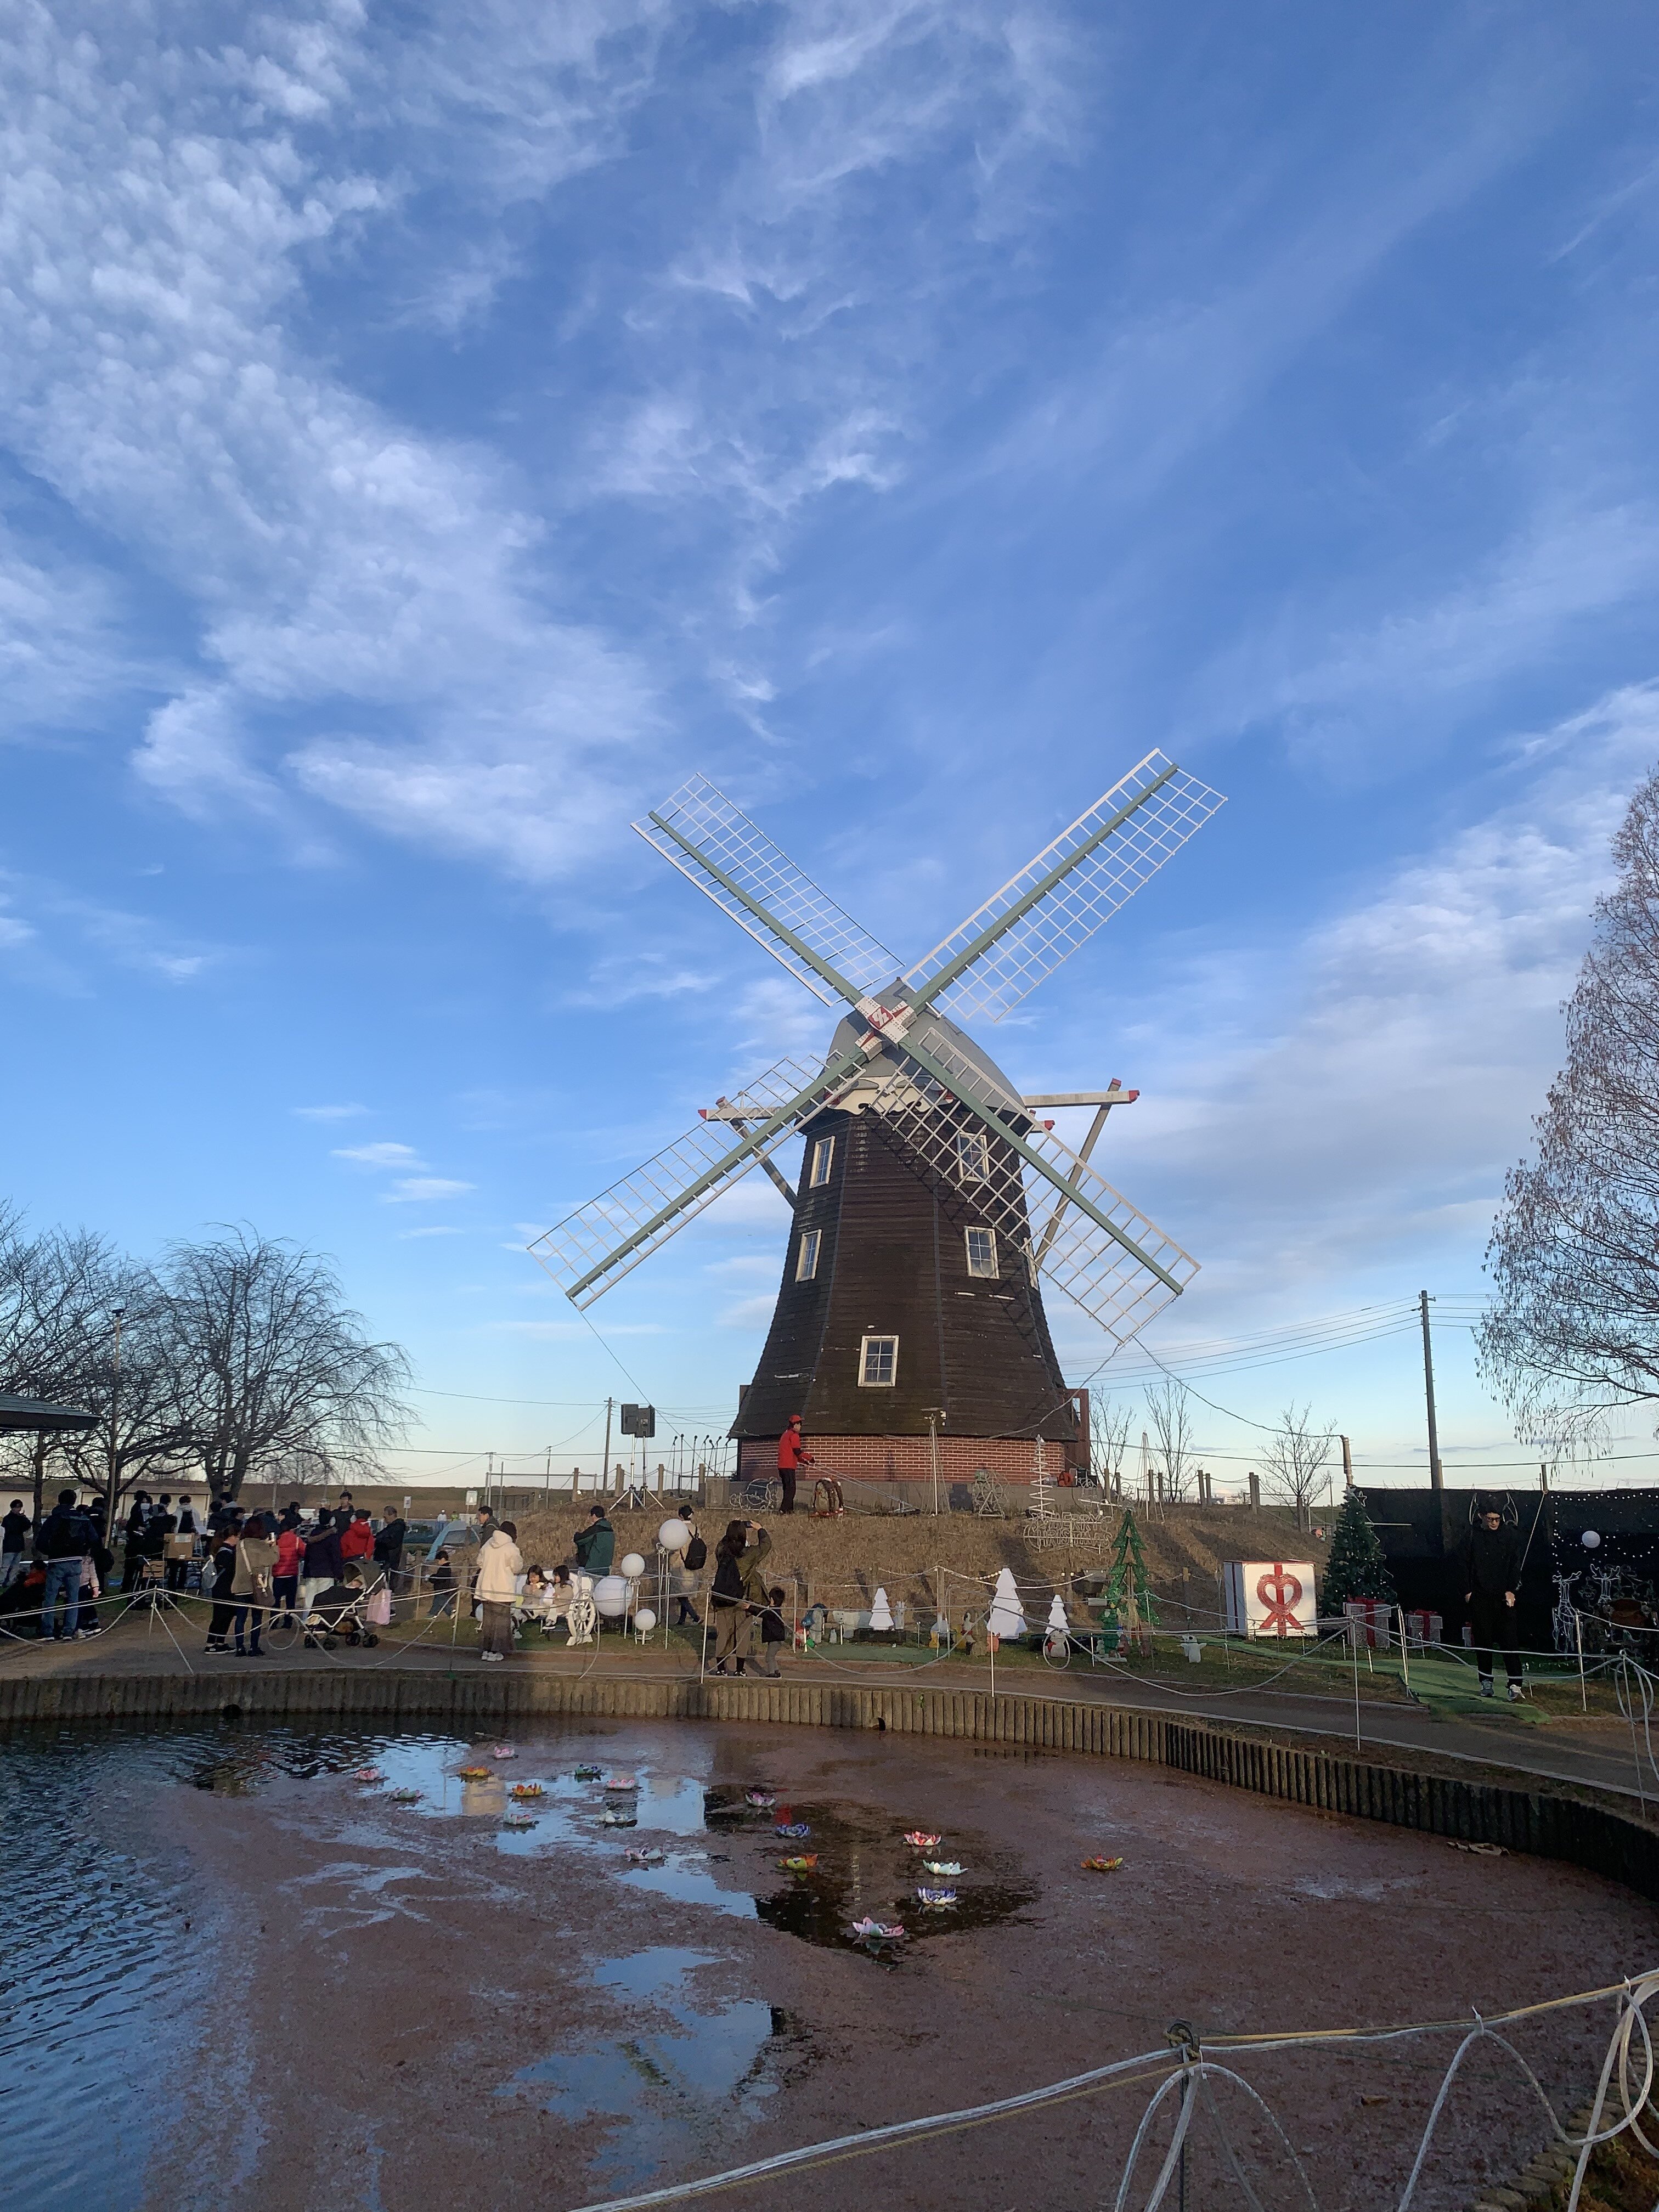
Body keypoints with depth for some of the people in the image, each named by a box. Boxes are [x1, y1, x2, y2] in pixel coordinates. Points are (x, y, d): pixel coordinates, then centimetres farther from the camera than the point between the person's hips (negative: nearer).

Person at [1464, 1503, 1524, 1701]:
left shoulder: (1508, 1535, 5)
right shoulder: (1472, 1536, 3)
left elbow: (1515, 1564, 4)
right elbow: (1465, 1564, 6)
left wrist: (1512, 1590, -5)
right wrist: (1467, 1590, 0)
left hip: (1504, 1597, -1)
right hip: (1480, 1597, 1)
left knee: (1509, 1640, -7)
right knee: (1483, 1640, 6)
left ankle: (1515, 1685, -10)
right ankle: (1486, 1681, 16)